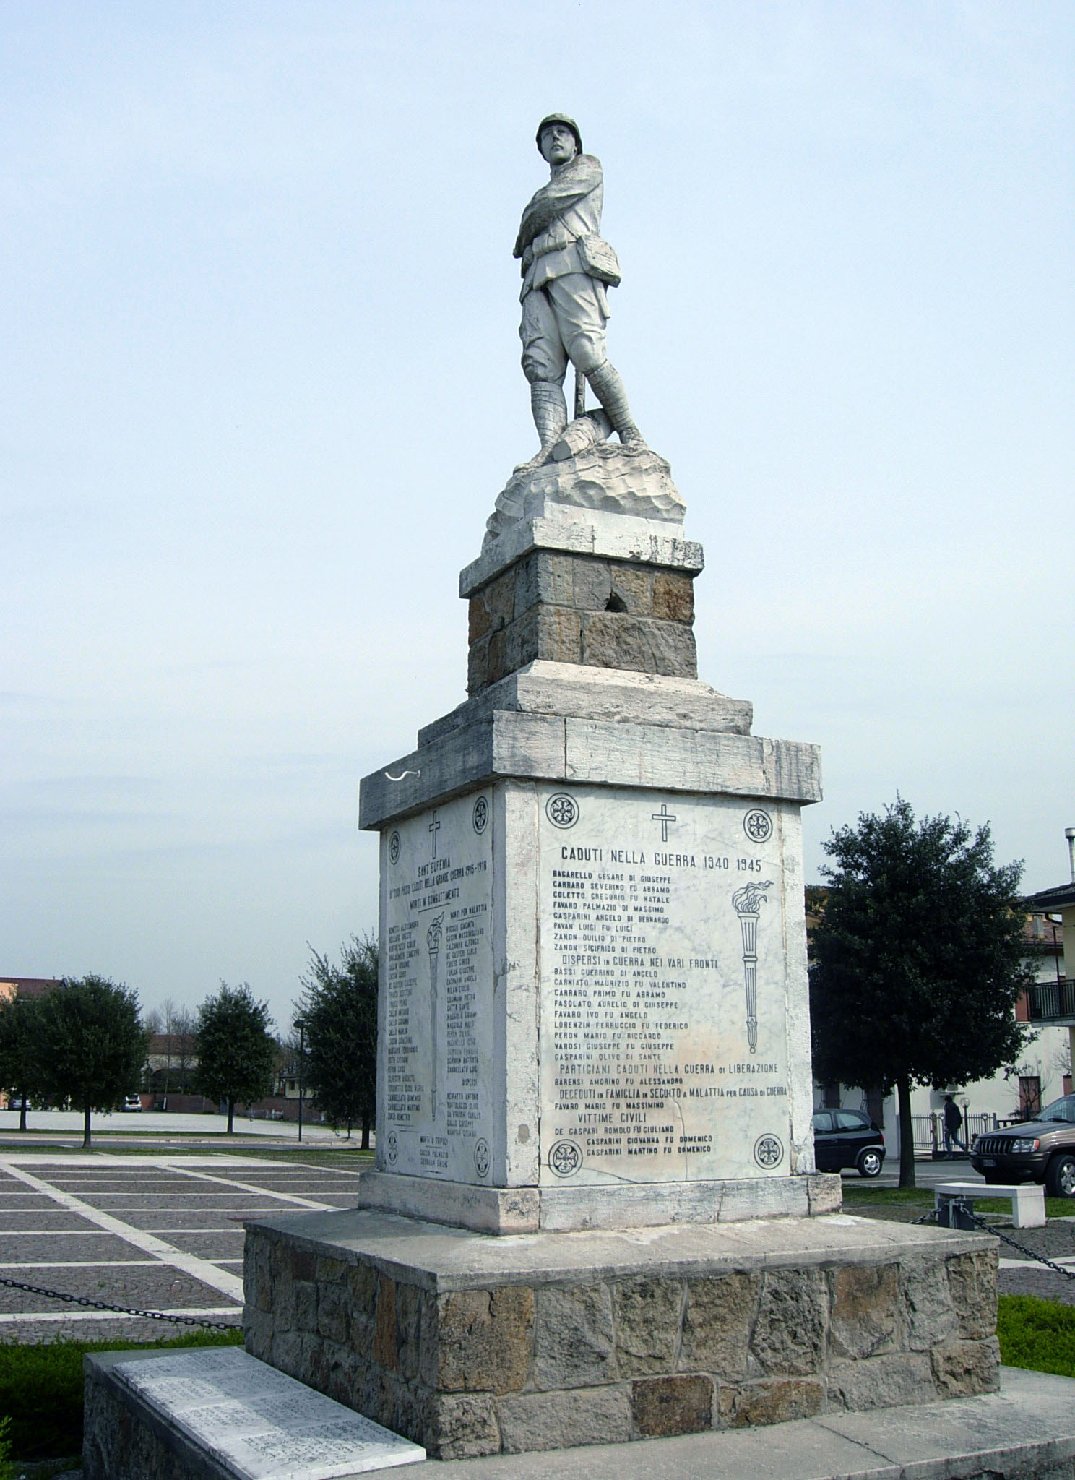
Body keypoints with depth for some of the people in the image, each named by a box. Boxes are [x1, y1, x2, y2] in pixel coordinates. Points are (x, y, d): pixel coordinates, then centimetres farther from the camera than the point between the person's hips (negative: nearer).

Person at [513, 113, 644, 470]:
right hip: (538, 276, 6)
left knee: (586, 353, -24)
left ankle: (630, 434, -15)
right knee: (541, 365, -15)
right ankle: (550, 448, -31)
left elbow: (547, 205, 6)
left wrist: (523, 238, 19)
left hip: (574, 264, -6)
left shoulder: (588, 168, 20)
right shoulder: (547, 190, 40)